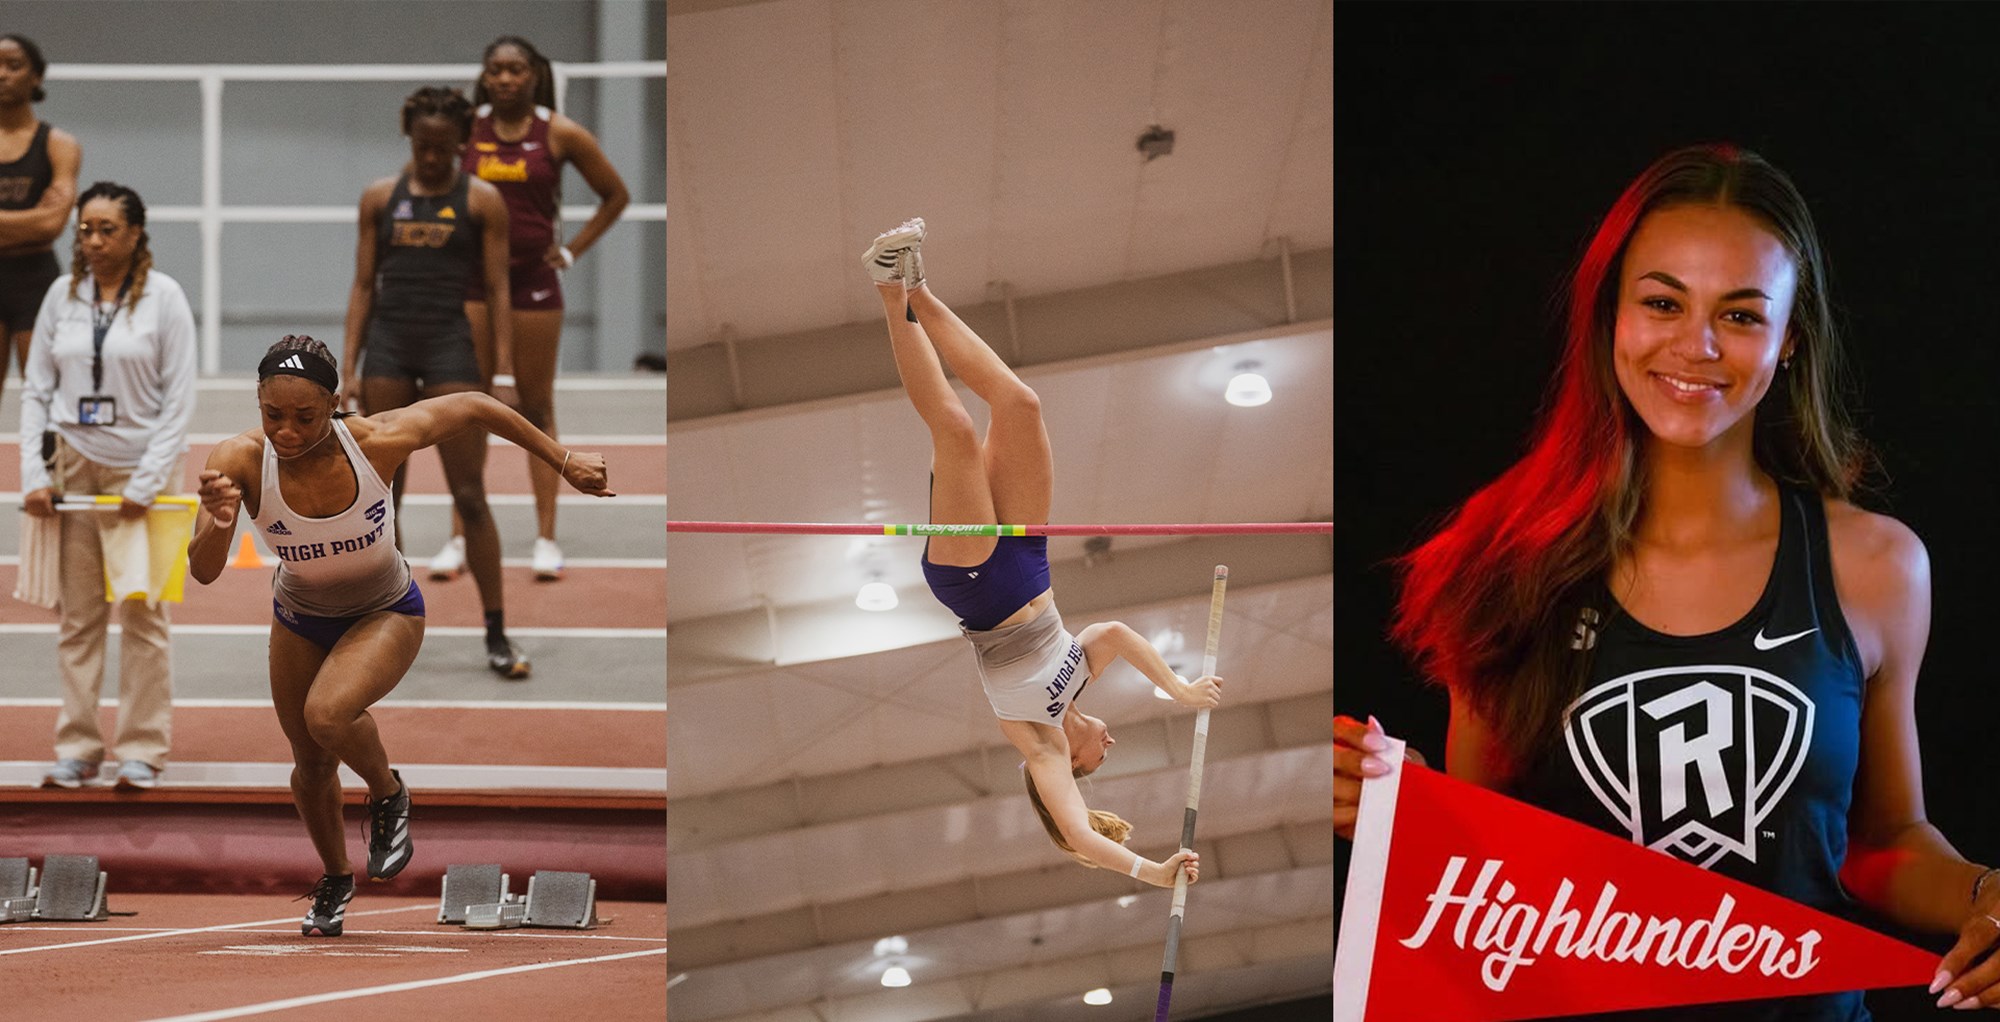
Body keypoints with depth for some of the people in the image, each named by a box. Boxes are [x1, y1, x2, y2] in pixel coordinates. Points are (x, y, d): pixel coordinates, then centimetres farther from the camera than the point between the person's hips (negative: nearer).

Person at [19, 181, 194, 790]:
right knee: (78, 614, 3)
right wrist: (34, 475, -2)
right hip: (74, 466, 3)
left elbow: (179, 398, -6)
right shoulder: (63, 295, 5)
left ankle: (143, 749, 7)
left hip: (141, 469, -3)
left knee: (143, 612, 0)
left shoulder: (162, 297, -4)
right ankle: (77, 747, 9)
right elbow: (36, 390, 8)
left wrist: (145, 484, -12)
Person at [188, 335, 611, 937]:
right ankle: (335, 877, 47)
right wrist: (217, 524, -56)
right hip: (300, 619, 3)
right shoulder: (239, 462, -29)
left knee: (328, 713, -31)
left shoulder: (379, 440, -31)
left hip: (387, 614, -3)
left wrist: (562, 462, -5)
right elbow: (203, 573, -34)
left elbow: (472, 408, -14)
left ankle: (388, 795, 2)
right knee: (311, 763, 16)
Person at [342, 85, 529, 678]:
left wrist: (503, 375, -6)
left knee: (470, 495, -4)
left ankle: (497, 635, 0)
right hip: (387, 345, 3)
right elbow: (363, 286, 10)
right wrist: (349, 370, 4)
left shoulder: (481, 200, 2)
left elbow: (497, 290, 1)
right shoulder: (381, 198, 8)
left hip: (450, 345, -3)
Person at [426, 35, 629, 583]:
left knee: (537, 410, 4)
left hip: (534, 279, -1)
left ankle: (546, 539, 7)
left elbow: (615, 195, 8)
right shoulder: (466, 129, 1)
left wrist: (572, 250, 2)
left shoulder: (561, 134, -2)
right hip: (472, 282, 1)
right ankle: (459, 539, 0)